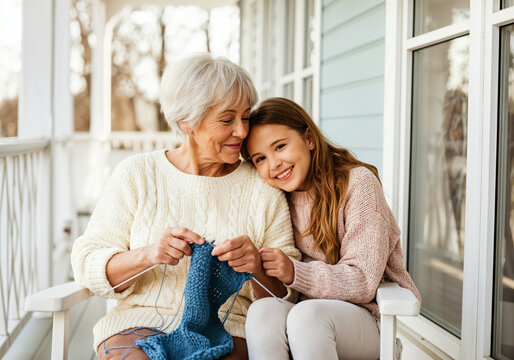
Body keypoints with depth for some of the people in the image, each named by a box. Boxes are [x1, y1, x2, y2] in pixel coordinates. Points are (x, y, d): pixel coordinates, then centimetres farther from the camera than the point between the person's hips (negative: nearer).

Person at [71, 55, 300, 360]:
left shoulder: (263, 189, 8)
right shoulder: (137, 175, 6)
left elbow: (286, 295, 6)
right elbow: (87, 265, 2)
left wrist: (258, 268, -16)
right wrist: (146, 255, -17)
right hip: (139, 324, 0)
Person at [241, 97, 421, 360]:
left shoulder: (357, 183, -9)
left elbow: (362, 282, -15)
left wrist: (294, 273, -28)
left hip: (367, 318, -4)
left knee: (308, 314, -37)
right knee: (262, 311, -30)